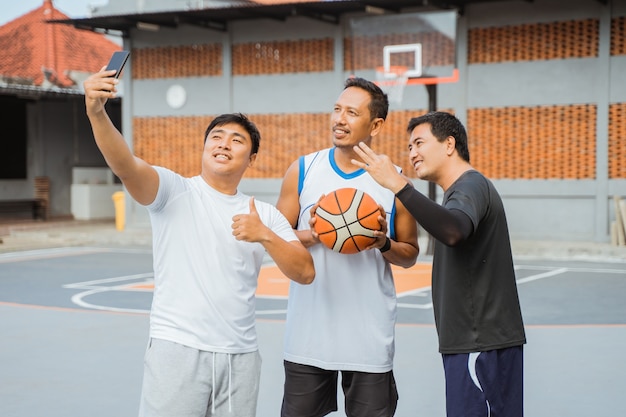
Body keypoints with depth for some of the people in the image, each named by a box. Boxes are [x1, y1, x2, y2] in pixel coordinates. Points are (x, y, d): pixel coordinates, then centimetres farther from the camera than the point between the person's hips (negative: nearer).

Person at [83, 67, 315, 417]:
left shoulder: (265, 215, 11)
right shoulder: (174, 191, 1)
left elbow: (305, 273, 3)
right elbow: (125, 166, -18)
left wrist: (265, 235, -12)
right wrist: (96, 113, -35)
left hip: (240, 356, 4)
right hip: (177, 349, -3)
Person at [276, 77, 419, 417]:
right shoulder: (302, 171, 2)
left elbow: (410, 254, 7)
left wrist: (384, 244, -14)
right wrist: (311, 235, -13)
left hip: (370, 336, 0)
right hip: (308, 334, 1)